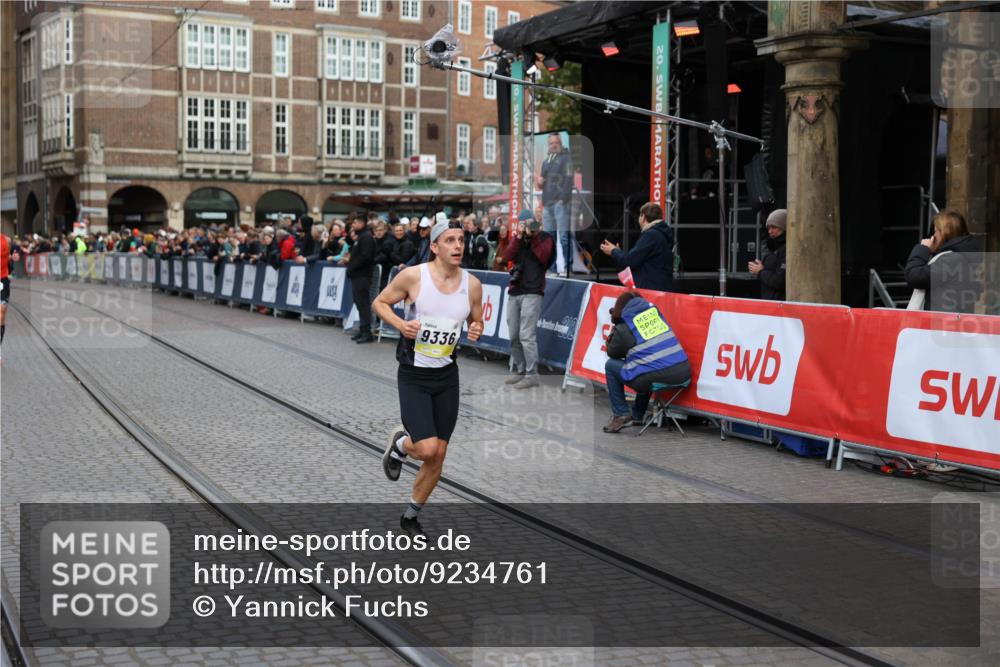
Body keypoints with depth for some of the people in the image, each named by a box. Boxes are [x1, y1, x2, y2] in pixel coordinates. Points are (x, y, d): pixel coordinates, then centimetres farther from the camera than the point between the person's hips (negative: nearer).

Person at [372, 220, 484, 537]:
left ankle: (411, 516, 29)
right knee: (428, 449, -17)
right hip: (413, 376, -4)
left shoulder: (472, 284, -2)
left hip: (447, 378, 4)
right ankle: (399, 444, 19)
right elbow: (380, 302, 0)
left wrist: (476, 332, -11)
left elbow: (476, 321, 13)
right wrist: (400, 323, -18)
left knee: (438, 458, 7)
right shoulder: (413, 275, -13)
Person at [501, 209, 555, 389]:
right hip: (514, 292, 6)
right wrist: (518, 237, -7)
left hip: (532, 293, -6)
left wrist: (534, 236, -12)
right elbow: (507, 256, 1)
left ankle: (531, 375, -8)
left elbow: (544, 258, -12)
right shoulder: (516, 237, 17)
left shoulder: (544, 238, 4)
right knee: (514, 336, 6)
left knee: (526, 336, -12)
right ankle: (519, 371, 16)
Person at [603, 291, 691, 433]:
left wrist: (612, 335, 28)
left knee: (610, 365, 17)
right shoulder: (654, 310, 13)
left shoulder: (623, 329, -1)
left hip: (655, 379, -6)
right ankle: (637, 416, 43)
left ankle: (621, 415, 13)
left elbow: (612, 354, 15)